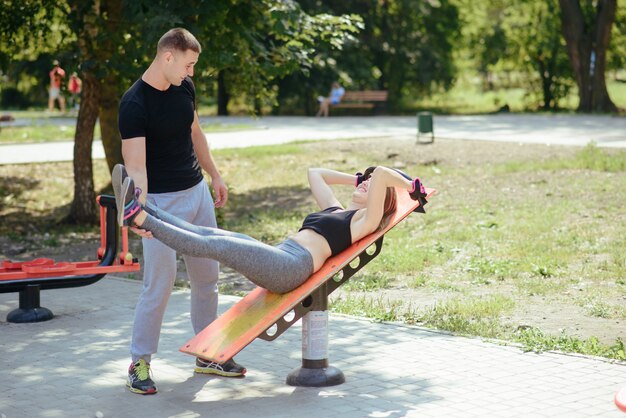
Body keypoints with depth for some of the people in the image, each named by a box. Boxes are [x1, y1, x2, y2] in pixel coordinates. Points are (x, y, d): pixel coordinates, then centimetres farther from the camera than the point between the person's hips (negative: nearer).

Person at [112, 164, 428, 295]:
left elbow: (381, 173, -9)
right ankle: (140, 209, -14)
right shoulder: (334, 209, 30)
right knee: (207, 234, -7)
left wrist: (411, 187, 5)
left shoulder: (366, 219, 5)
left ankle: (139, 218, -22)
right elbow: (315, 173, 42)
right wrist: (356, 179, 41)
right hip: (276, 259, 9)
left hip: (293, 266, -9)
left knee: (214, 245, -18)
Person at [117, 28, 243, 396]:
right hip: (162, 200, -7)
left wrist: (215, 176, 18)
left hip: (197, 192, 8)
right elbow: (135, 164, -27)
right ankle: (140, 363, 7)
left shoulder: (184, 87, 2)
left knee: (207, 278, 12)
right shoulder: (134, 104, -20)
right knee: (160, 284, -7)